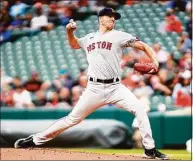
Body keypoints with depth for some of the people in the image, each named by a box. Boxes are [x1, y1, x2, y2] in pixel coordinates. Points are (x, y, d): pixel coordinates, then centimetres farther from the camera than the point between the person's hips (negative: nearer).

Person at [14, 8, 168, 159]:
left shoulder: (119, 36, 3)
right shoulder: (89, 38, 14)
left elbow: (143, 46, -1)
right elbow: (74, 44, 34)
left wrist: (155, 61, -18)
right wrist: (70, 31, 13)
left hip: (115, 88, -1)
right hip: (94, 89, 1)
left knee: (139, 108, -20)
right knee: (73, 118, 3)